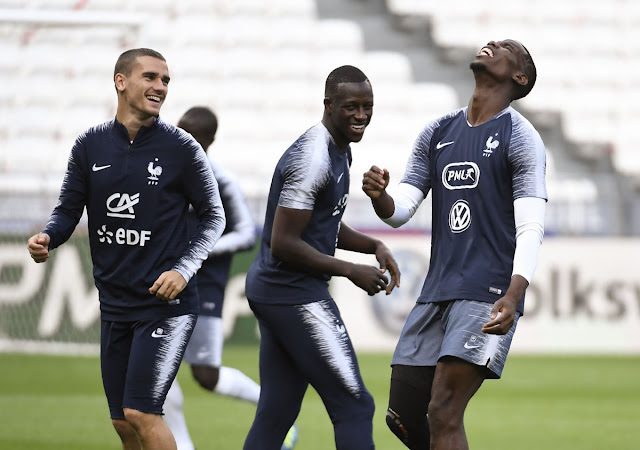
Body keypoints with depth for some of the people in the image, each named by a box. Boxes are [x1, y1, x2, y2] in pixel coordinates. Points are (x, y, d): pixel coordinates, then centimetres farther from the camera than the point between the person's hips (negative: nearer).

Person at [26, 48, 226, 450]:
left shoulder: (181, 148, -5)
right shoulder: (90, 146, 5)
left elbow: (213, 217, 0)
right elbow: (69, 209, 8)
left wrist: (184, 269, -15)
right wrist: (47, 239, -15)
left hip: (167, 304, -5)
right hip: (114, 304, 5)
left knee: (140, 413, -14)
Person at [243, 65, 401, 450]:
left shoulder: (340, 150, 13)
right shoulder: (312, 159, -20)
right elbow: (283, 244, -22)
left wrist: (374, 246, 9)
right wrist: (350, 271, -16)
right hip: (295, 294, -10)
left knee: (276, 414, 11)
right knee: (353, 405, -7)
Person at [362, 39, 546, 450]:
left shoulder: (521, 138, -3)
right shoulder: (437, 134, 16)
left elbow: (531, 229, -11)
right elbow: (399, 212, 12)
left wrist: (512, 298, -27)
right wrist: (378, 194, -13)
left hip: (490, 296, -7)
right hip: (438, 292, 7)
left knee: (443, 416, -16)